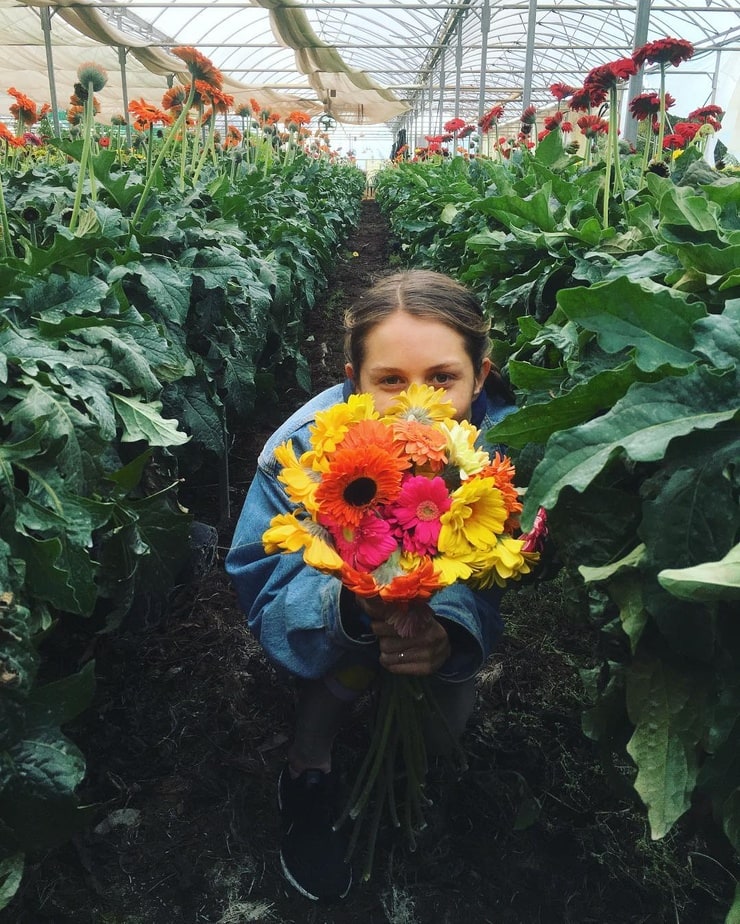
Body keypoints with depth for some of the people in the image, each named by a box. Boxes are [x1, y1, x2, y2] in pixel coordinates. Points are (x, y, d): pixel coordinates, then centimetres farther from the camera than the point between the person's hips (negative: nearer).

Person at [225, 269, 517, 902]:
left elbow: (485, 586, -28)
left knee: (444, 728, -15)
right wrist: (348, 600, -53)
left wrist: (449, 631, -51)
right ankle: (308, 769, -6)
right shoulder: (306, 446, -34)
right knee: (363, 622, -33)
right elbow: (268, 598, -31)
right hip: (331, 581, -1)